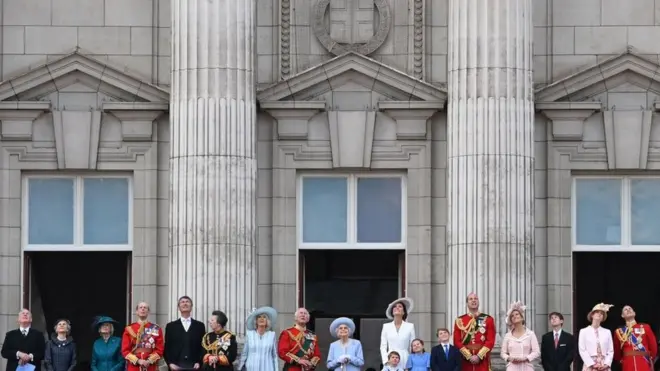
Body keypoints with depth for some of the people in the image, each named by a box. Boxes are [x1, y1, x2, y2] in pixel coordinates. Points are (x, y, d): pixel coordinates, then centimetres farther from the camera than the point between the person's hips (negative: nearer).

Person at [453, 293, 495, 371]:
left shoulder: (488, 319, 6)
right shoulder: (459, 320, 7)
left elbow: (490, 341, -2)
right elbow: (457, 341, 1)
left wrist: (479, 356, -12)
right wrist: (469, 356, -10)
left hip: (482, 361, -1)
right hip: (465, 361, 1)